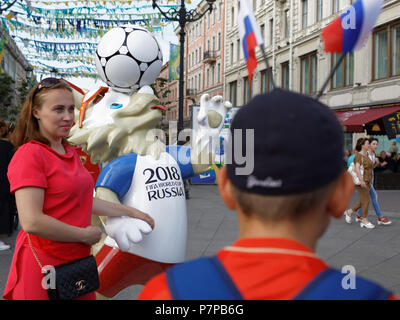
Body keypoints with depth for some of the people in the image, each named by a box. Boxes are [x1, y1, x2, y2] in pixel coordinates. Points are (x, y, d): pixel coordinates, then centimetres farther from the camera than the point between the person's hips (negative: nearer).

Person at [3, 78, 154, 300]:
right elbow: (32, 222, -24)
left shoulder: (70, 153, 11)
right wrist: (85, 235, -14)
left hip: (77, 259, 8)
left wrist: (131, 213, 17)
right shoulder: (30, 155, -16)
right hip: (44, 263, -8)